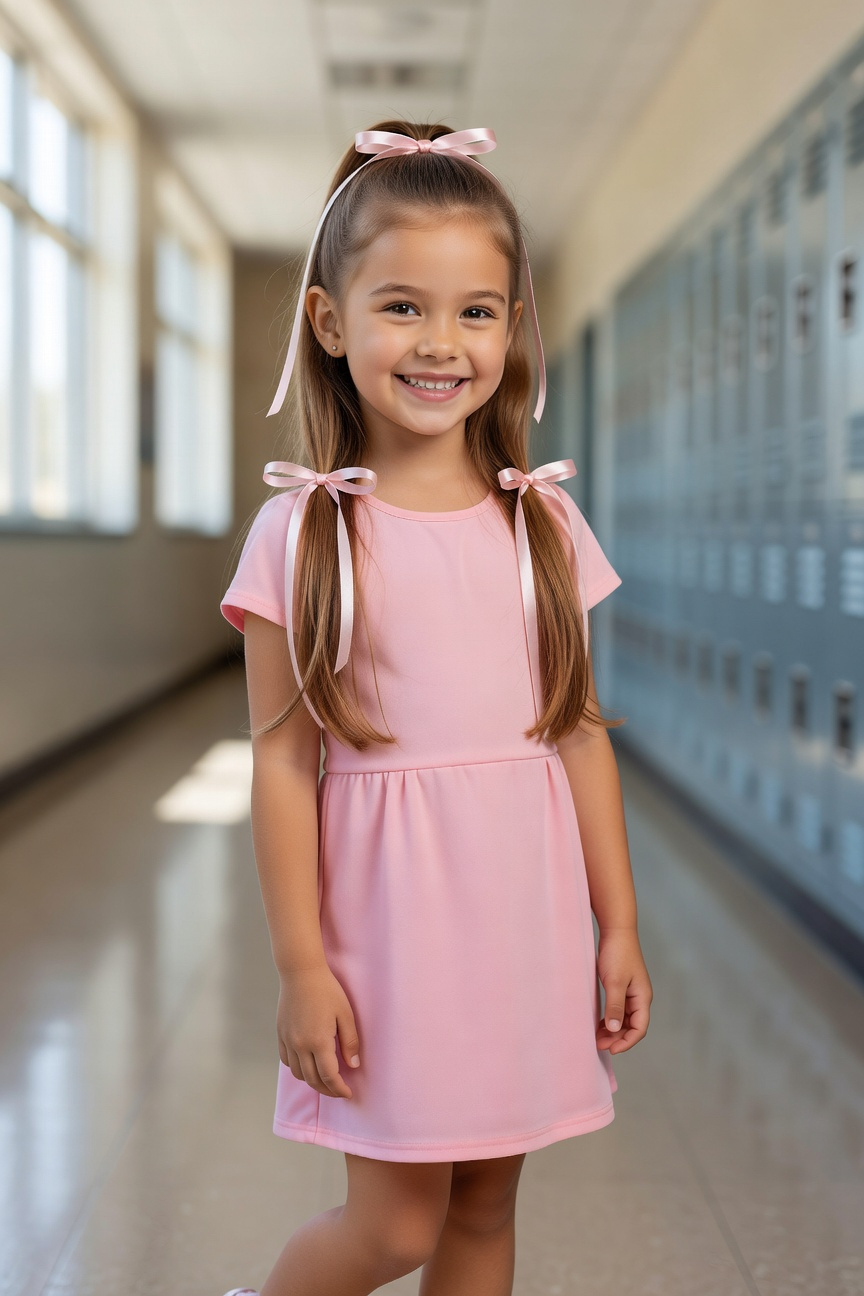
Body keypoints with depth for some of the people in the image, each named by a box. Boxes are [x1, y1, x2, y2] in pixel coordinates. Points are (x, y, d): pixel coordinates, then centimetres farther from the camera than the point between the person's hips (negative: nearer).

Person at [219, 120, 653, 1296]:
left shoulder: (545, 523, 3)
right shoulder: (302, 533, -7)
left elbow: (580, 731, 7)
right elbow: (283, 760, -6)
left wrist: (619, 925, 7)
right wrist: (302, 968, -8)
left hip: (524, 910, 3)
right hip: (387, 918, -3)